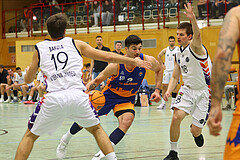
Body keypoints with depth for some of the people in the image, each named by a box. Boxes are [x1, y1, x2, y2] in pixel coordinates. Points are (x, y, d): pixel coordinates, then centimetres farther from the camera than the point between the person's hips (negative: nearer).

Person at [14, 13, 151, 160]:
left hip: (54, 98, -1)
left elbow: (28, 80, 24)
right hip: (78, 95, 1)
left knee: (30, 136, 15)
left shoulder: (39, 48, 17)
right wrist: (135, 61, 27)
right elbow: (108, 57, 17)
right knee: (96, 129, 25)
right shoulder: (76, 44, 17)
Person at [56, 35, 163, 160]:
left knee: (127, 121, -28)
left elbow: (159, 70, 3)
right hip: (109, 94, -1)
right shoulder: (116, 65, -28)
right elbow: (98, 80, -15)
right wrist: (87, 89, -32)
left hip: (127, 99, 1)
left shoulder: (148, 61, -21)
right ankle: (65, 139, 37)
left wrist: (157, 90, -2)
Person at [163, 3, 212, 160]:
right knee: (176, 117, -20)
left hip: (204, 92, -5)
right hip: (188, 89, 5)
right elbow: (175, 77, 14)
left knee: (195, 131, -3)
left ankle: (197, 132, 38)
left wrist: (193, 19, -59)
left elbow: (197, 36, -39)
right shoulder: (178, 54, 7)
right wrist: (169, 91, -6)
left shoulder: (195, 47, -15)